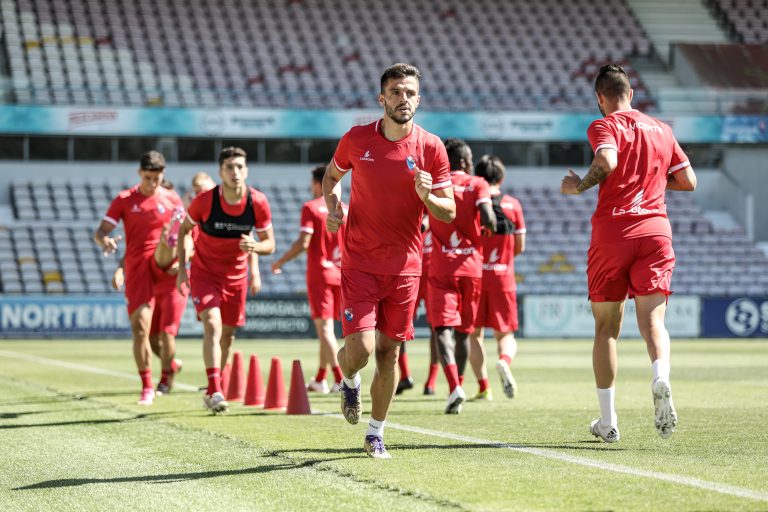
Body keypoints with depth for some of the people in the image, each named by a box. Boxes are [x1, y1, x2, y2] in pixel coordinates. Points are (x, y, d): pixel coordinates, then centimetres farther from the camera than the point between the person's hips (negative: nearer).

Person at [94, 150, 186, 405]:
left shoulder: (172, 200, 9)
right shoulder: (125, 200, 6)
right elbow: (100, 231, 2)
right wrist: (104, 241, -21)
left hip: (167, 271, 1)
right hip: (137, 270, 0)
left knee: (167, 333, -2)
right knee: (140, 329, -11)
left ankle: (165, 383, 19)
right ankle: (147, 388, -4)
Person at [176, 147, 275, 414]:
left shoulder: (258, 203, -14)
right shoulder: (204, 201, -19)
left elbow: (270, 244, -4)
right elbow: (184, 229, -2)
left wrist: (255, 246, -28)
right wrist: (181, 268, -7)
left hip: (236, 276, 3)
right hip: (204, 272, -3)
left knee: (228, 335, 11)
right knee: (212, 325, -22)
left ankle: (213, 391, 30)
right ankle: (215, 391, -26)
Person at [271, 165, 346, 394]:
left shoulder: (310, 208, -7)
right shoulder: (344, 209, 8)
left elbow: (303, 242, -15)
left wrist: (280, 262, -4)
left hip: (319, 274, -5)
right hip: (340, 274, 5)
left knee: (324, 327, -6)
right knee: (326, 327, 14)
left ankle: (340, 379, -18)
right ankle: (320, 379, 19)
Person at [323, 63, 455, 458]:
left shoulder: (431, 148, -3)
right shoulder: (356, 139, -2)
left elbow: (449, 212, 1)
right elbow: (332, 176, 18)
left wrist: (427, 197, -20)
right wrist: (333, 207, -2)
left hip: (405, 267, 1)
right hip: (359, 262, -1)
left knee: (389, 352, 5)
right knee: (360, 348, -13)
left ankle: (376, 434, 21)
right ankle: (349, 382, 23)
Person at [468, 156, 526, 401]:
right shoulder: (513, 205, 3)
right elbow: (520, 247, 4)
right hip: (503, 275, 1)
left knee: (473, 333, 11)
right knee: (505, 334, 8)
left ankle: (483, 386, 1)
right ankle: (504, 361, -25)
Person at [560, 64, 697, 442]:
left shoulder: (604, 127, -1)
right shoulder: (662, 130, 15)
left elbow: (607, 161, -21)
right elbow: (688, 181, 17)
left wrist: (579, 185, -6)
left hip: (611, 231, -2)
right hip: (655, 230, 3)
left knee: (606, 327, 9)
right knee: (652, 319, -5)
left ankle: (607, 421, 11)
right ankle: (661, 378, -38)